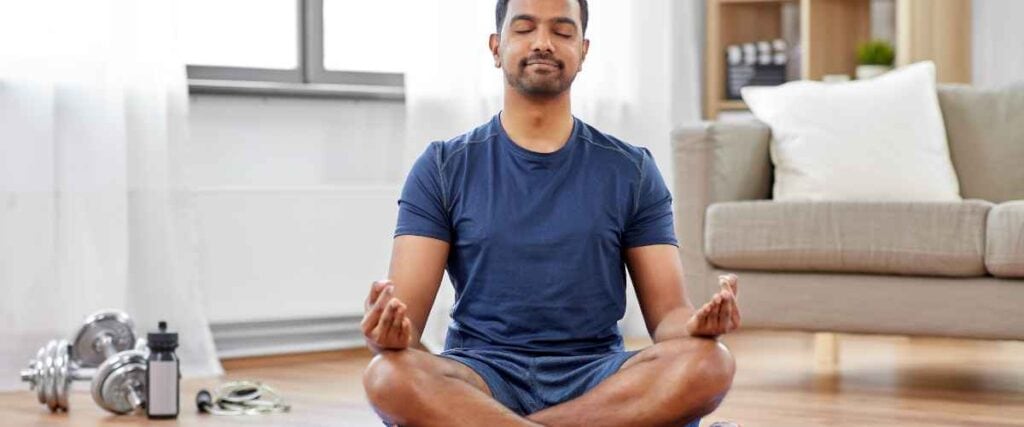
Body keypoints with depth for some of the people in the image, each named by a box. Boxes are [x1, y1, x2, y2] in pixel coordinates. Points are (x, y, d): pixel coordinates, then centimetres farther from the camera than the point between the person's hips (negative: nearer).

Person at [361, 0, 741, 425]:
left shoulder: (631, 171, 9)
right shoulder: (442, 168, 6)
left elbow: (668, 313, 5)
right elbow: (407, 311, -2)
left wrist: (697, 324, -21)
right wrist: (389, 331, -28)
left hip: (600, 380, 2)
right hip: (480, 378, -1)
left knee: (708, 364, -32)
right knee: (389, 377, -36)